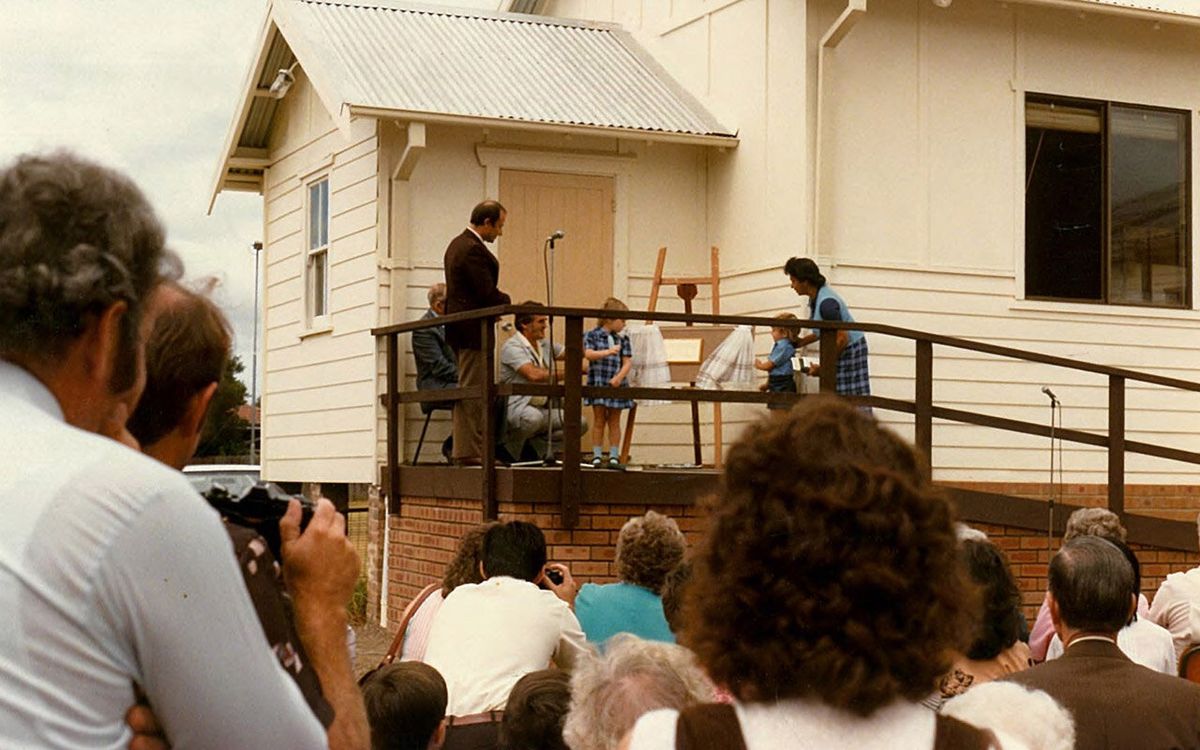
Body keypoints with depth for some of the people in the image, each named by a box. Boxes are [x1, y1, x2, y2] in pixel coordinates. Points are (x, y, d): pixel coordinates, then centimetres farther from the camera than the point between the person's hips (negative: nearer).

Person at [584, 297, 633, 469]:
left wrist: (619, 377, -15)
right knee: (599, 421, 3)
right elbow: (588, 354, -16)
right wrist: (608, 352, -24)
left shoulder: (623, 340, 7)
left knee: (614, 422, 7)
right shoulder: (592, 335, -2)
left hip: (616, 386, 3)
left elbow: (627, 362, 1)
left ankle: (614, 457, 11)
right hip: (598, 384, -3)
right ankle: (597, 456, 7)